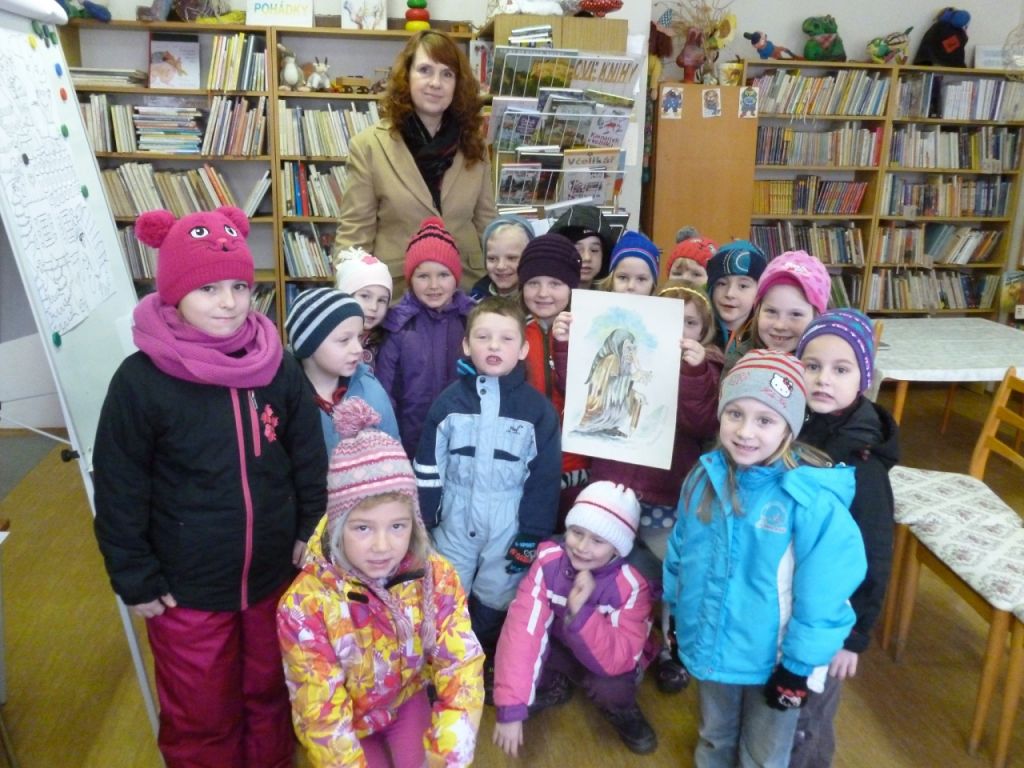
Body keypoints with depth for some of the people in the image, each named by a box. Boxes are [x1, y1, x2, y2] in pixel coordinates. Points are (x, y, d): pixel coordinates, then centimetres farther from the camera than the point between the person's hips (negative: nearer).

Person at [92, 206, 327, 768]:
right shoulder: (140, 380, -17)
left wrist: (310, 531, 4)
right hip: (187, 589, -3)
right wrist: (135, 579, -6)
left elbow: (309, 457, 2)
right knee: (200, 718, 18)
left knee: (270, 693, 25)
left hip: (276, 574, 3)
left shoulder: (277, 365, -8)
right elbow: (118, 491, -10)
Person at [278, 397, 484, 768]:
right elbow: (323, 718, -23)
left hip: (407, 697, 2)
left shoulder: (436, 576, -23)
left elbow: (462, 667, -21)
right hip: (342, 722, -1)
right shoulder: (305, 605, -31)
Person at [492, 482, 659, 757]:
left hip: (611, 659, -2)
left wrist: (580, 610, -50)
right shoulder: (548, 560, -26)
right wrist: (510, 708, -40)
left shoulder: (632, 586, -29)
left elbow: (616, 661, -36)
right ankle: (554, 686, 8)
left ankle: (623, 713, 4)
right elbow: (521, 629, -33)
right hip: (560, 647, 3)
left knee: (609, 687, -34)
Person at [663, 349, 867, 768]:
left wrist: (798, 666, -13)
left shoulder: (811, 498, -26)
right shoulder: (705, 477, -11)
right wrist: (675, 619, 11)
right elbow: (679, 551, 3)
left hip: (771, 657, -3)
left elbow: (823, 591, -19)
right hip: (709, 645, 4)